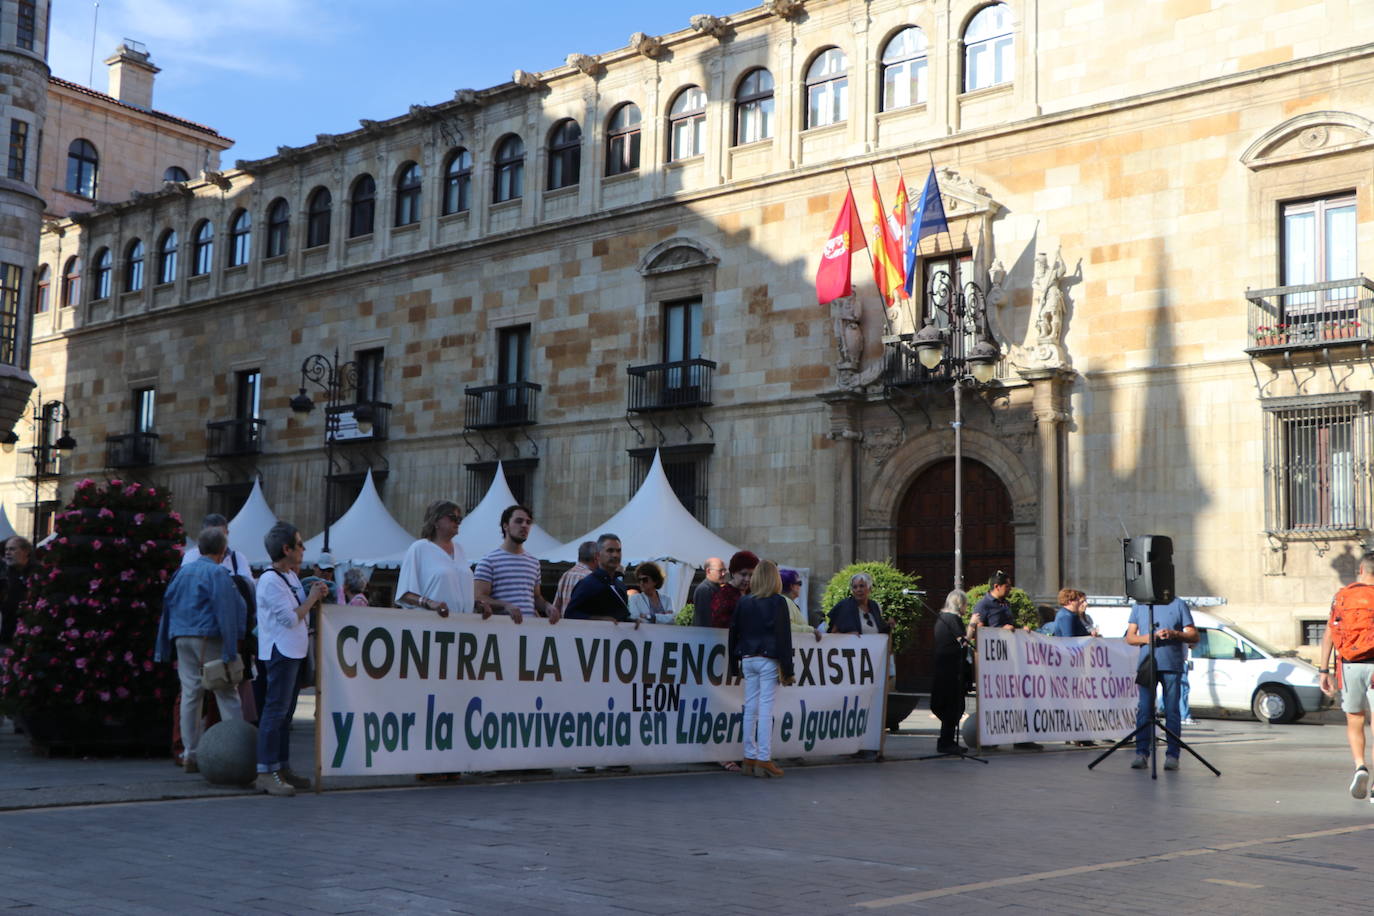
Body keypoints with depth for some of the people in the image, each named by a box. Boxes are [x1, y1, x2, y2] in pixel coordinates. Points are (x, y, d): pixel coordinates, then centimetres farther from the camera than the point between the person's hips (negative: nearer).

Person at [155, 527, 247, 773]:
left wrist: (165, 649, 22)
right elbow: (226, 613, -13)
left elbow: (168, 608, 18)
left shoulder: (182, 572, 14)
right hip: (209, 639, -6)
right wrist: (230, 652, -14)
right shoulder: (217, 573, -7)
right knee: (227, 694, -2)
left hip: (182, 639, 6)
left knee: (190, 695, 7)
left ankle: (190, 755, 6)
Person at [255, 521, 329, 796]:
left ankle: (282, 768, 18)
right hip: (281, 651, -10)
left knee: (286, 712, 12)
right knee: (276, 710, -11)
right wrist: (312, 598, -6)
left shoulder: (291, 576, 16)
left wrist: (317, 598, 5)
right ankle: (266, 773, -11)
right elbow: (290, 618, -18)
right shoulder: (270, 580, -14)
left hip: (295, 651, 10)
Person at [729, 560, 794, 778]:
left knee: (750, 709, 8)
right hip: (768, 660, -4)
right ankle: (764, 760, -6)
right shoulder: (777, 602, -5)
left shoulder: (743, 601, 7)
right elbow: (783, 636, -7)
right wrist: (787, 670, -5)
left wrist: (734, 666, 17)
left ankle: (750, 759, 12)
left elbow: (734, 633, 10)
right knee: (766, 710, -5)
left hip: (747, 659, 4)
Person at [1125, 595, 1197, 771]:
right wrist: (1146, 638, -10)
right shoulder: (1139, 606, 13)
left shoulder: (1178, 604, 8)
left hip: (1172, 666, -1)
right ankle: (1142, 753, -2)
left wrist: (1175, 634, -14)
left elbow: (1194, 636, 5)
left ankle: (1172, 755, 3)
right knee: (1144, 710, -4)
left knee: (1172, 710, 0)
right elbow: (1130, 637, 11)